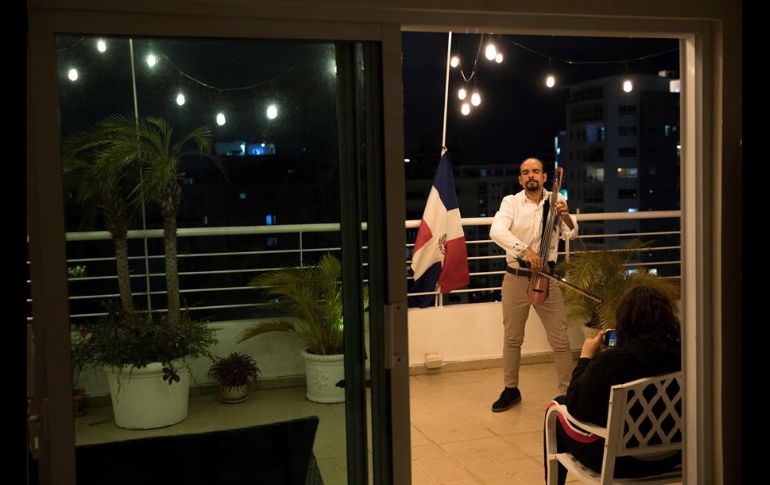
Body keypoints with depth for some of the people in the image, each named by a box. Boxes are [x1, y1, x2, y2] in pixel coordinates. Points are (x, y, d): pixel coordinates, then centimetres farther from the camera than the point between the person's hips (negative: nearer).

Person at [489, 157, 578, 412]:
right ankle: (511, 389, 28)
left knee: (560, 340, 0)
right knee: (511, 338, 12)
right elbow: (497, 231, -20)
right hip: (515, 279, 0)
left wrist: (565, 216, -29)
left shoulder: (555, 201, 0)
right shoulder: (511, 202, -3)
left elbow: (572, 234, -8)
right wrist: (524, 249, -34)